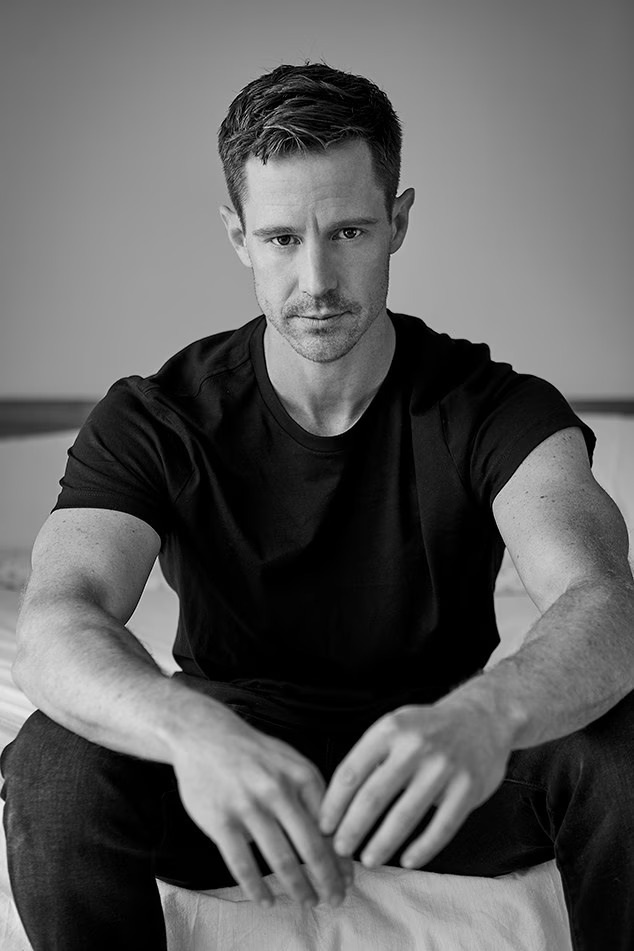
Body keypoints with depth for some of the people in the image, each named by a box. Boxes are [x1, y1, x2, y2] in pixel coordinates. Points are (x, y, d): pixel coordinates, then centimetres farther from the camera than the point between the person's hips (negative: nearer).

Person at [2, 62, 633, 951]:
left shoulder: (495, 410, -13)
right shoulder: (152, 421, -12)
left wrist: (487, 712, -55)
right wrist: (194, 731, -52)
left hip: (444, 776, 0)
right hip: (233, 755, 1)